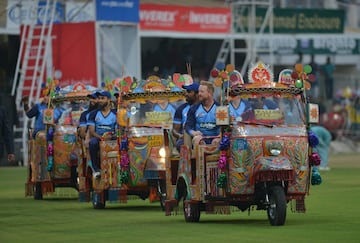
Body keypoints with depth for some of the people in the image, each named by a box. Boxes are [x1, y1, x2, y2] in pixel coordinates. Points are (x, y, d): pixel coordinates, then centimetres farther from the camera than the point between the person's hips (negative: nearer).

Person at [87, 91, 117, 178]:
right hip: (98, 138, 0)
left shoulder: (115, 114, 10)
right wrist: (100, 137, -18)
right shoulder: (94, 114, 12)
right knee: (92, 142, -36)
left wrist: (111, 136, -17)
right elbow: (91, 131, 2)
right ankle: (96, 169, -29)